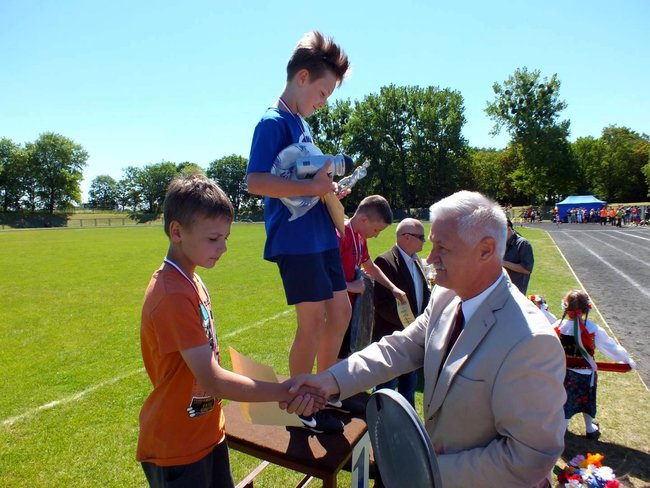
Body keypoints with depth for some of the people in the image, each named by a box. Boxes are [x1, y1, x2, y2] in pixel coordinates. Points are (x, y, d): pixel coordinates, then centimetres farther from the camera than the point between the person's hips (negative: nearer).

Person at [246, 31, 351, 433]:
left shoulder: (303, 125, 19)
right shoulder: (273, 123, -9)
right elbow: (255, 181, -21)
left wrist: (329, 186, 9)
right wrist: (313, 186, -22)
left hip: (320, 234, 10)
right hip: (295, 237, -9)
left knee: (341, 311, 14)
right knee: (314, 319, -4)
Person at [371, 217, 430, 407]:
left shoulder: (416, 260, 8)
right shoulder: (385, 261, -18)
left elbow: (425, 292, 15)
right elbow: (383, 304, -24)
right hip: (391, 336, -8)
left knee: (409, 384, 21)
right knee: (386, 386, 4)